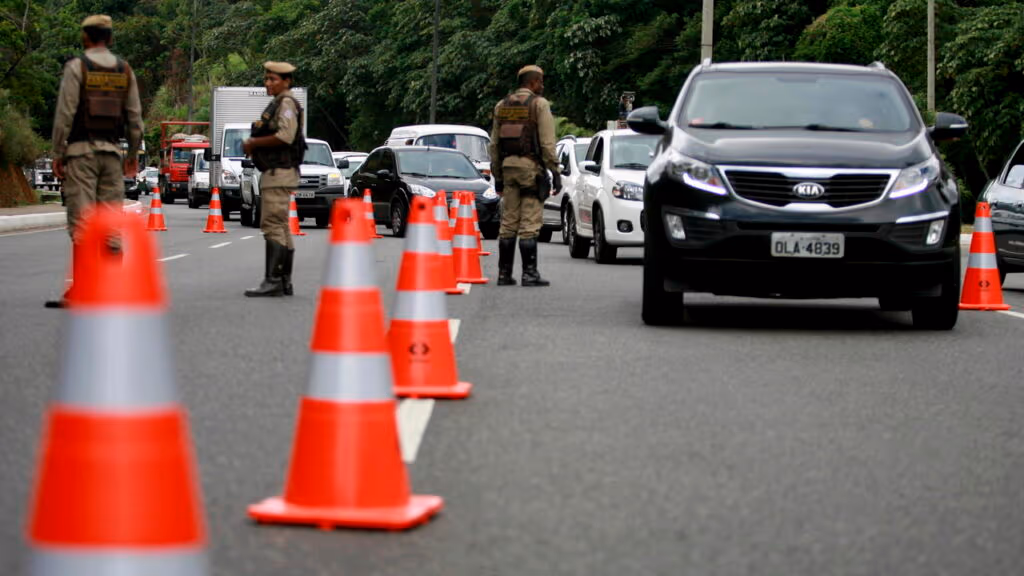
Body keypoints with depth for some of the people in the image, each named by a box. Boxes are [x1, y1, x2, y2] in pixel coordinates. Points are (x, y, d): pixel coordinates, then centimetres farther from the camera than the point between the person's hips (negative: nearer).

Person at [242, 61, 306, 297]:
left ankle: (273, 280, -18)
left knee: (273, 225, -14)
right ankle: (284, 281, 15)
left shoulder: (287, 103, -10)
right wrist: (252, 144, 9)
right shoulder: (276, 104, 21)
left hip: (280, 172, -11)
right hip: (273, 172, 11)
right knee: (281, 227, 12)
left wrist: (254, 142, -13)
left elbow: (285, 136, -23)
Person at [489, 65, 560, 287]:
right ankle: (529, 273, -7)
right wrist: (555, 172, -7)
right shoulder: (539, 104, -4)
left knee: (508, 223, 8)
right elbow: (547, 142, -10)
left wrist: (497, 174, 20)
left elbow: (495, 144, 16)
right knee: (529, 224, -6)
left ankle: (504, 273, 8)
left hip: (508, 167, 6)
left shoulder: (502, 106, 14)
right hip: (531, 167, -6)